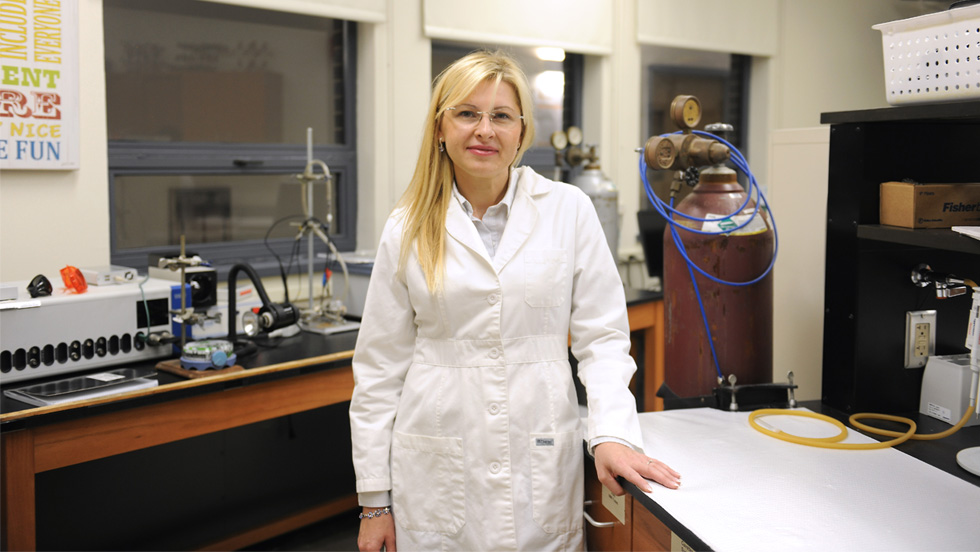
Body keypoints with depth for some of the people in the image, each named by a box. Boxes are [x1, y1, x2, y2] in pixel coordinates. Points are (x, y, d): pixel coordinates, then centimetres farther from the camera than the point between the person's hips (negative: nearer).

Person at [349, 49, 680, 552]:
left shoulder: (568, 209, -1)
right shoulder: (409, 228, 1)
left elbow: (601, 335, 2)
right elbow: (380, 367, 3)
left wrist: (612, 434, -13)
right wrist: (374, 500, 3)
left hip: (542, 467, 0)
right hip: (438, 471, 1)